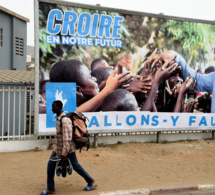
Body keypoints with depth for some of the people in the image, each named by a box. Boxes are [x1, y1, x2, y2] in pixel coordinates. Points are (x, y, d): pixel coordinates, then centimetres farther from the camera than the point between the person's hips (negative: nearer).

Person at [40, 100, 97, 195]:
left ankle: (90, 182, 25)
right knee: (51, 165, 6)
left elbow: (67, 138, -27)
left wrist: (64, 152, -26)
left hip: (67, 148, -9)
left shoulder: (65, 120, -25)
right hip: (58, 147, 9)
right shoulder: (58, 118, 6)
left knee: (75, 166, 5)